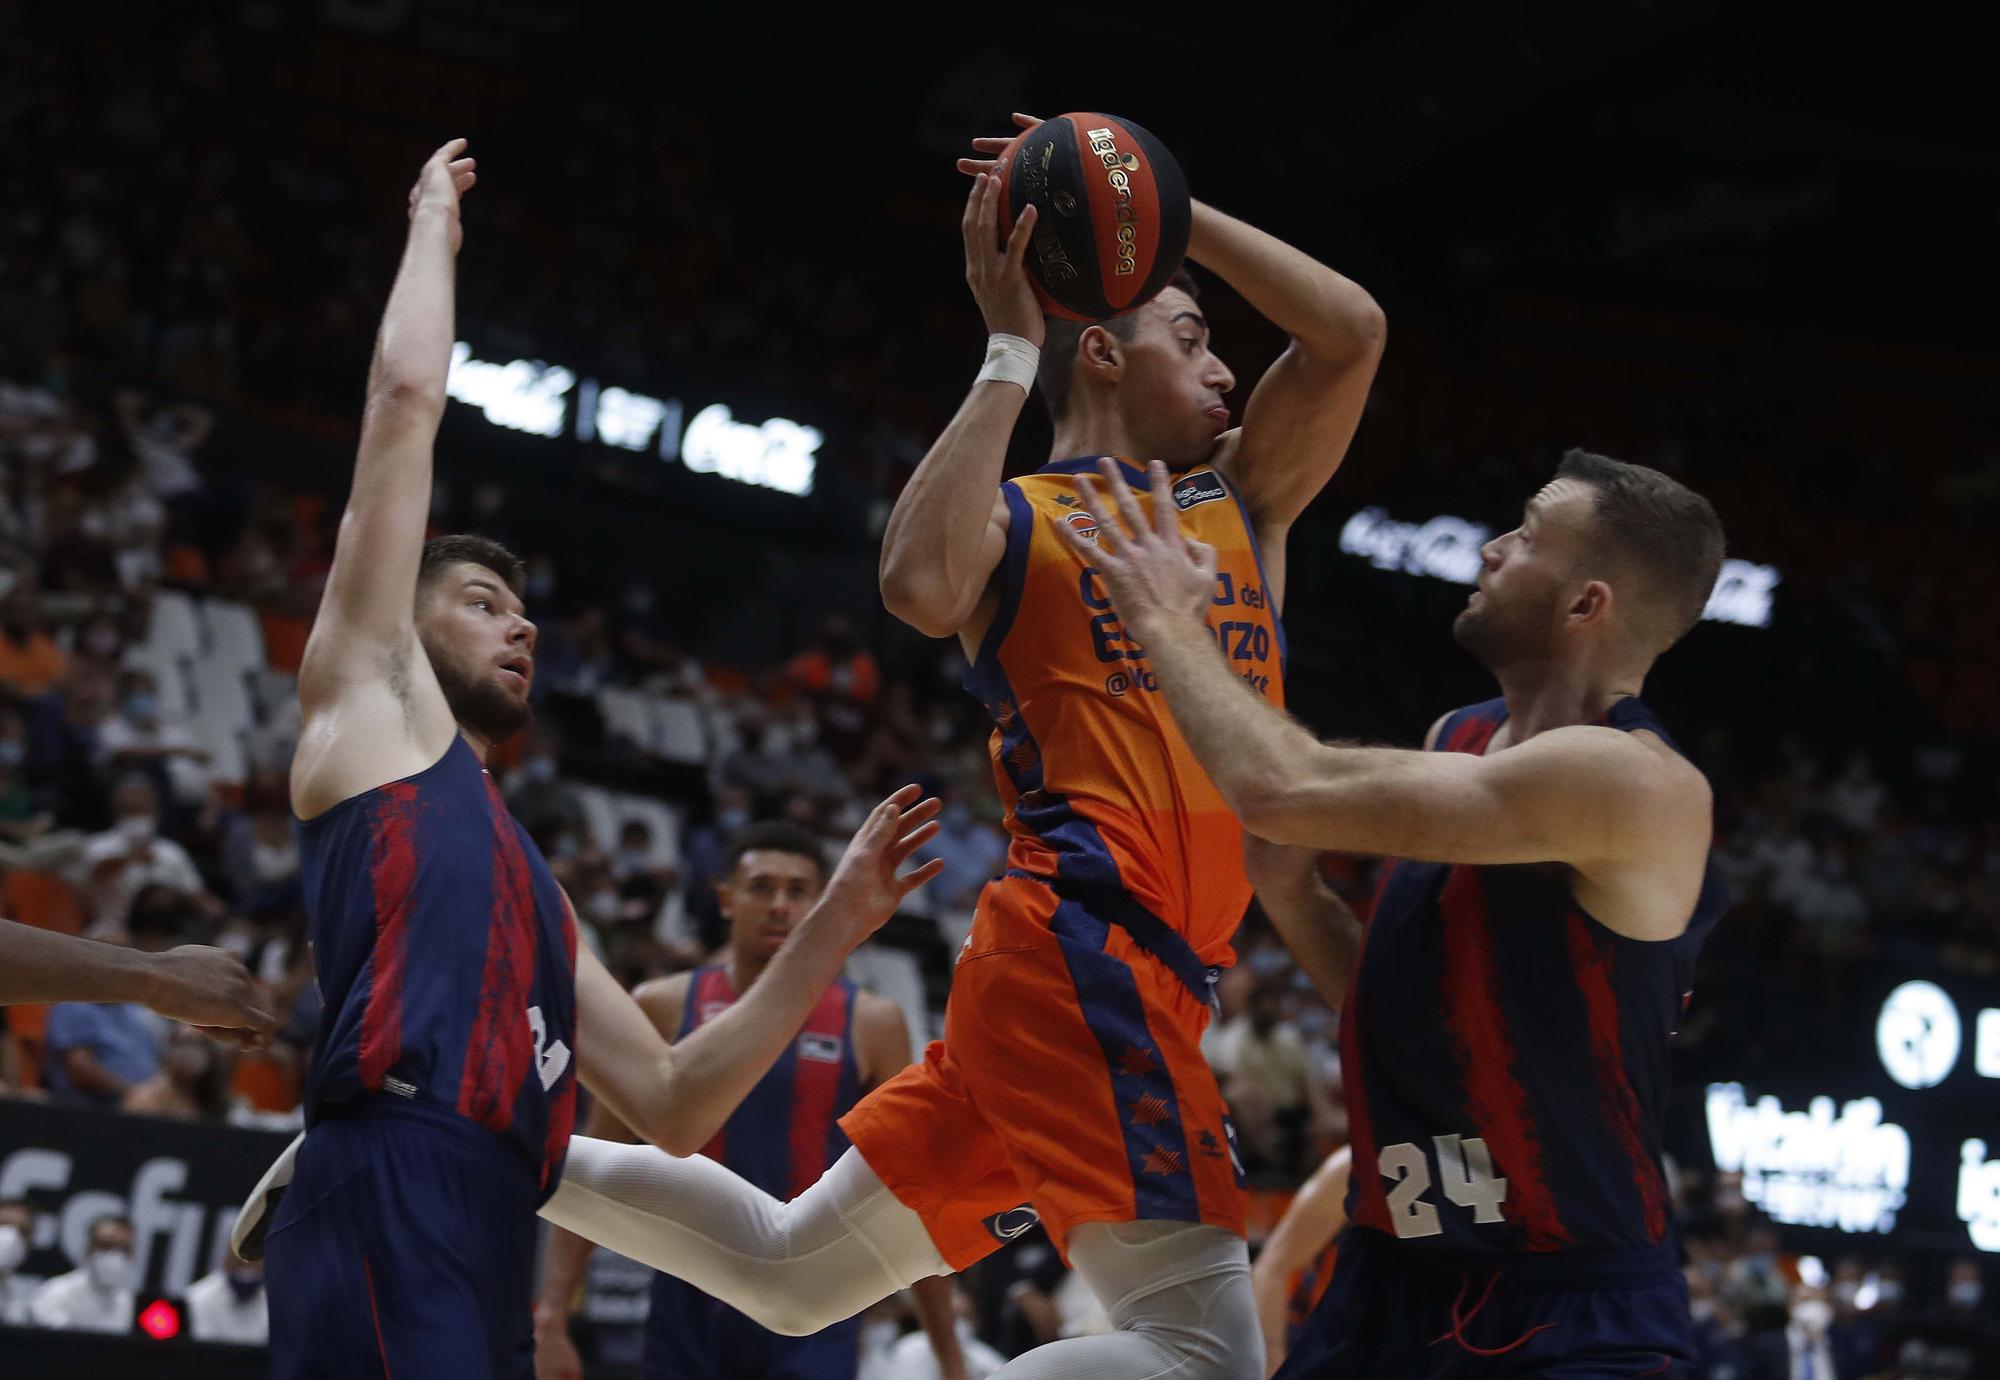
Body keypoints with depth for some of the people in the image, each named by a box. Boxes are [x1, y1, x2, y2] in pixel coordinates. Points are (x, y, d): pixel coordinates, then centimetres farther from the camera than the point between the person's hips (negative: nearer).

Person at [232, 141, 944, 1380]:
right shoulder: (367, 695, 16)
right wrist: (434, 225, 26)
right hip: (387, 1202, -9)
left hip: (488, 1246, 9)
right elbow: (408, 394, 11)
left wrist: (833, 934, 21)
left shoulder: (529, 880, 34)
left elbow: (673, 1105, 27)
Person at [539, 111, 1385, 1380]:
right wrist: (1010, 352, -13)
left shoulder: (1241, 503, 22)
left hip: (1126, 975, 8)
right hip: (1085, 951, -8)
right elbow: (920, 586, -20)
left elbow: (1353, 335, 10)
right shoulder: (1014, 516, 3)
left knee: (788, 1271, 13)